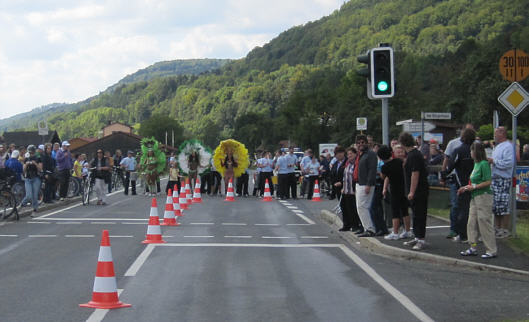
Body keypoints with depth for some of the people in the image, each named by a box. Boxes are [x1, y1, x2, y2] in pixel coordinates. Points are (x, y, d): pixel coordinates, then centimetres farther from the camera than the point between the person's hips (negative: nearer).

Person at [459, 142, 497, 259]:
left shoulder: (484, 164, -14)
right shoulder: (476, 164, 13)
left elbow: (488, 182, -18)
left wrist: (474, 187, -16)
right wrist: (467, 187, 14)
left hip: (483, 196, -10)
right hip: (475, 197, 10)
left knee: (485, 223, -6)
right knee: (472, 223, 10)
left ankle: (492, 250, 0)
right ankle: (473, 248, 16)